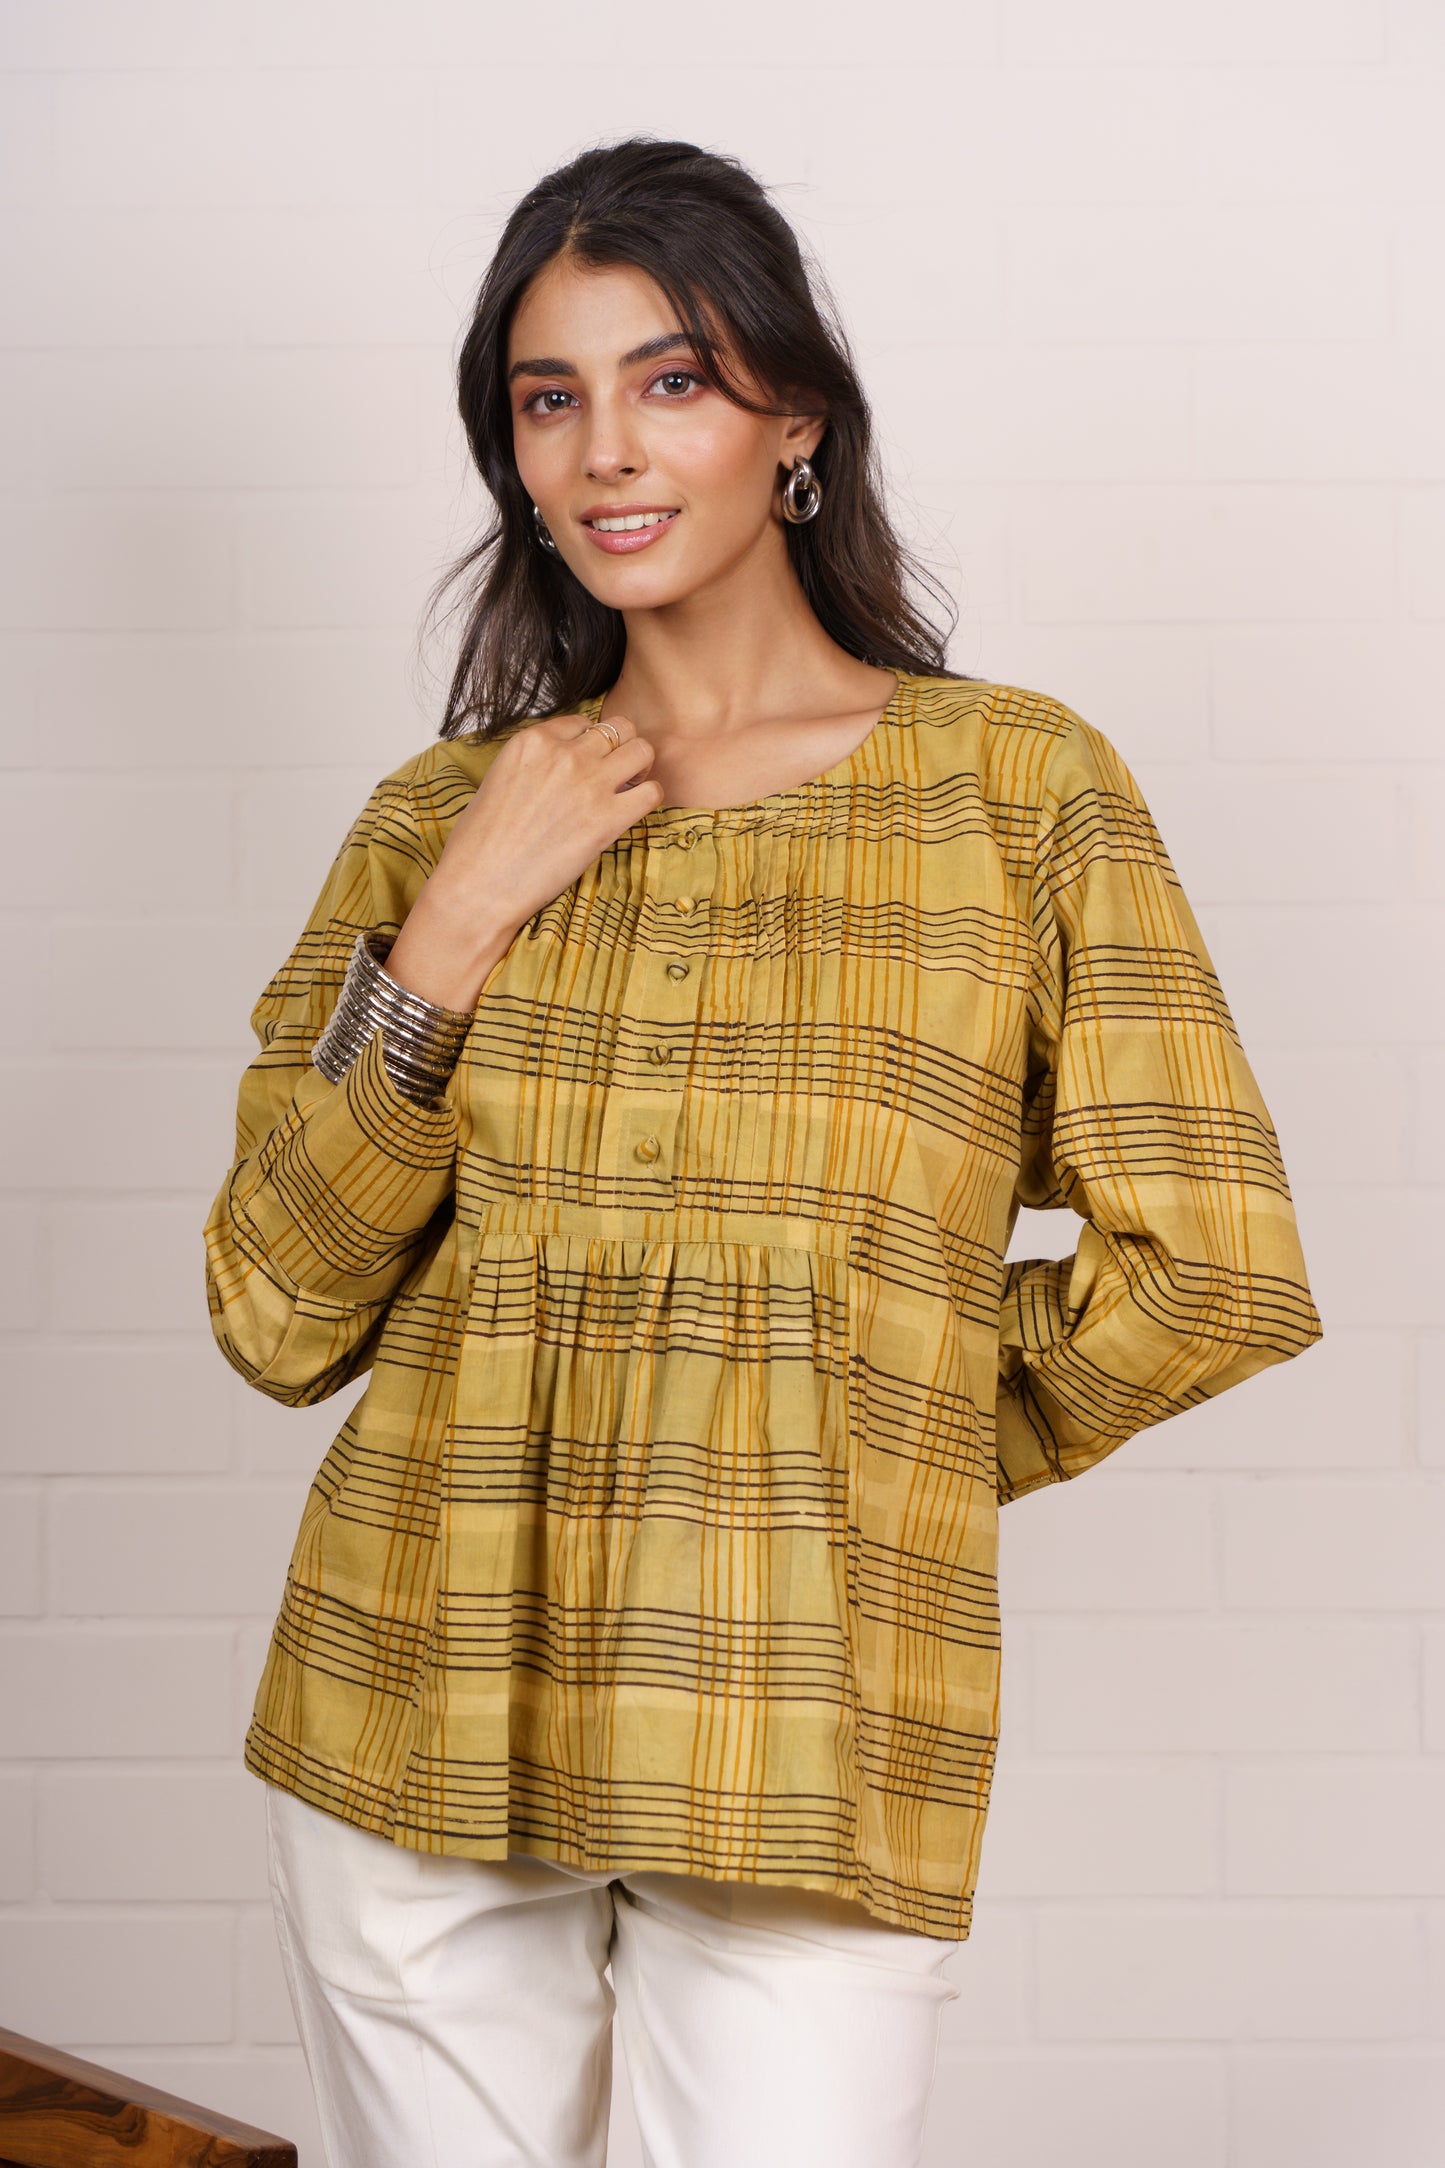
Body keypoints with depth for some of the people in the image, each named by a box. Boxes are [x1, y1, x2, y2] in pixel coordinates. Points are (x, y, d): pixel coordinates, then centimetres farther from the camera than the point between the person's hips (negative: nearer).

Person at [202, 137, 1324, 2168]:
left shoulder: (1020, 786, 1)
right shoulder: (443, 817, 8)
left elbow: (1213, 1269, -1)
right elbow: (277, 1320, 3)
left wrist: (887, 1441, 7)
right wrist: (460, 922, -4)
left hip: (807, 1749, -2)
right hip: (421, 1719, 3)